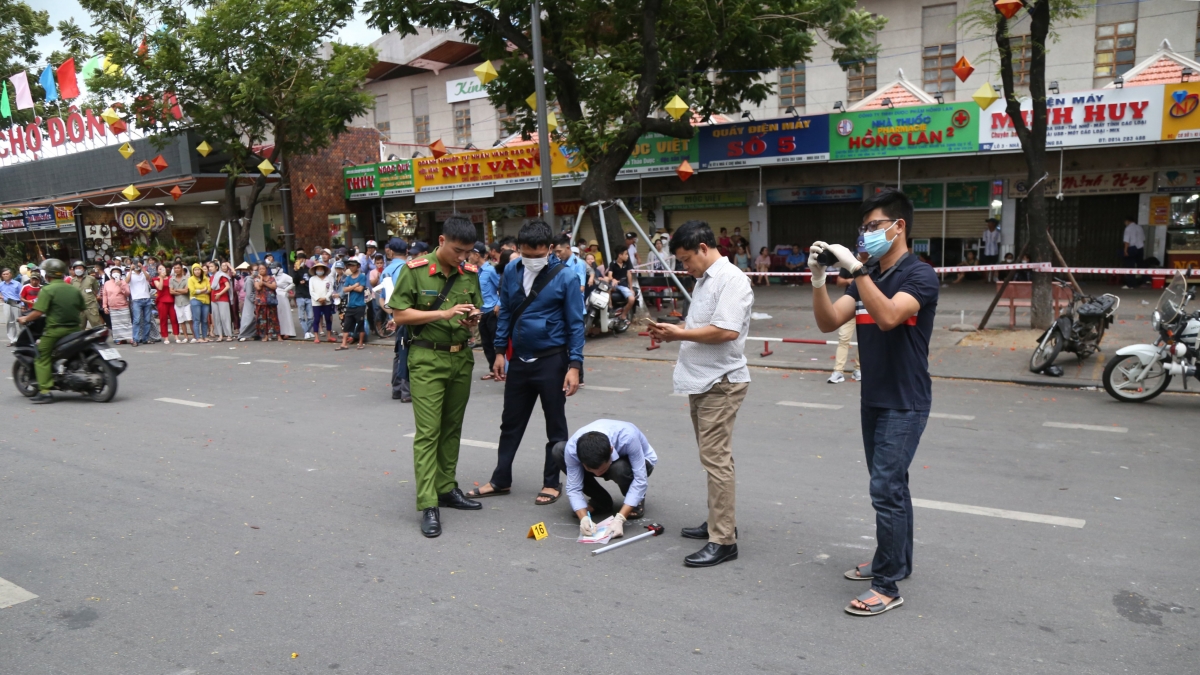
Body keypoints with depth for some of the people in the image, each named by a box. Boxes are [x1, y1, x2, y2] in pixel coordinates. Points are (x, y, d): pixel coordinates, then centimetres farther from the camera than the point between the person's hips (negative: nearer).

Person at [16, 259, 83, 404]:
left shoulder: (47, 290, -10)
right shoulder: (75, 290, 10)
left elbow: (38, 312, -16)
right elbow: (81, 310, 15)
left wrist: (25, 318, 1)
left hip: (55, 330, -6)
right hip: (74, 329, 6)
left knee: (42, 358, 0)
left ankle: (45, 391, -9)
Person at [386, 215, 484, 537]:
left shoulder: (470, 273, 5)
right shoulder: (415, 270, -9)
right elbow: (399, 314, -9)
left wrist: (473, 319, -9)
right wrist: (444, 313, -18)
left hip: (461, 358, 5)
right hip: (427, 359, -5)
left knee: (452, 428, 14)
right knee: (427, 432, -6)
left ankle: (447, 489, 26)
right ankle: (428, 505, -4)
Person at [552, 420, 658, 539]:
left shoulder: (628, 437, -41)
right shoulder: (572, 448, -32)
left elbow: (640, 480, -36)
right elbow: (574, 488, -24)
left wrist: (619, 519, -43)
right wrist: (584, 518, -41)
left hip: (635, 463, -3)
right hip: (603, 460, 3)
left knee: (619, 468, -40)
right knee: (558, 450, -21)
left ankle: (636, 500, -5)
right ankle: (601, 501, -6)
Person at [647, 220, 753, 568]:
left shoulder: (731, 279, -15)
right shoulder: (703, 280, 16)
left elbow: (727, 330, -25)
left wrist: (678, 333, -15)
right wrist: (674, 332, 5)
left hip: (721, 382, -10)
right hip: (700, 380, 10)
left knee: (716, 459, -9)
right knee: (711, 457, 17)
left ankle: (723, 540, -4)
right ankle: (719, 521, 28)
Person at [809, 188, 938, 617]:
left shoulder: (919, 276, -13)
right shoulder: (867, 279, 9)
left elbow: (888, 316, -30)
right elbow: (828, 323, 0)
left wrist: (856, 269, -32)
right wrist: (818, 278, -14)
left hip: (905, 404, -8)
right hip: (874, 400, 8)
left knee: (886, 488, -10)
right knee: (890, 485, 17)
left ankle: (887, 587, -2)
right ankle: (895, 561, 31)